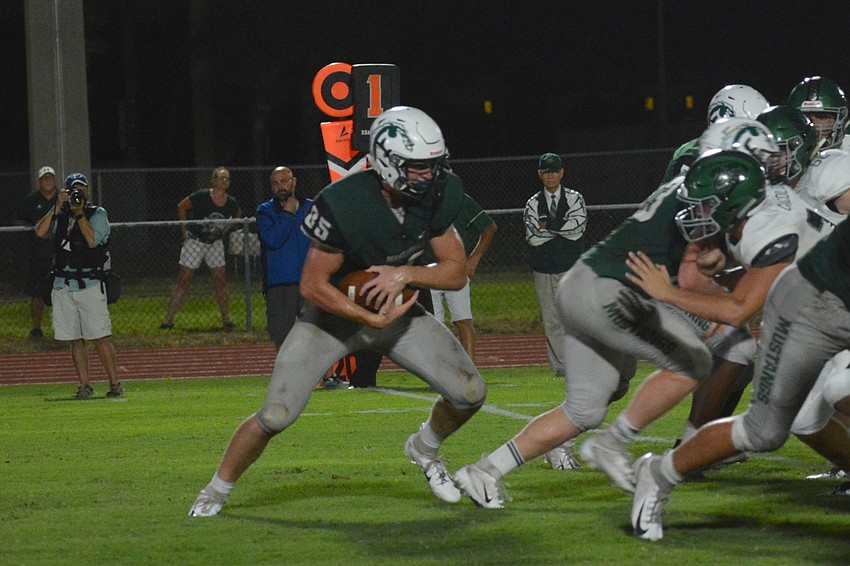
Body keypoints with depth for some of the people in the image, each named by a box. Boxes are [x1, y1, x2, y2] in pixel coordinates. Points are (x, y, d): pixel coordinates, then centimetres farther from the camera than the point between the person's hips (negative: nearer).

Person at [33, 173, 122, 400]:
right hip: (62, 285, 4)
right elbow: (40, 232, -5)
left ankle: (115, 384, -5)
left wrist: (79, 213, -13)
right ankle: (85, 386, 9)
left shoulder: (98, 214, 2)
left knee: (100, 337, -9)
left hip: (89, 285, -4)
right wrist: (57, 207, -9)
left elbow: (92, 240, -14)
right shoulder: (60, 216, 13)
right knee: (75, 339, 5)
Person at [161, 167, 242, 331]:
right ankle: (169, 319, -1)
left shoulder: (231, 203, -7)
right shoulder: (201, 196, -20)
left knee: (220, 279, -1)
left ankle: (226, 319, 5)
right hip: (195, 241, -3)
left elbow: (238, 215, 16)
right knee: (184, 280, -4)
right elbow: (181, 207, -7)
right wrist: (184, 230, -7)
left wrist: (225, 231, 9)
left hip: (215, 243, 4)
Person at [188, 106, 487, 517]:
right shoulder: (344, 205, -32)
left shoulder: (438, 198, -16)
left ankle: (424, 449, 24)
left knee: (471, 393, -9)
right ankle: (216, 491, 10)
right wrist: (372, 320, -30)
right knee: (276, 416, -15)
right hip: (333, 313, -4)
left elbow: (457, 271, -11)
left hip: (396, 311, 4)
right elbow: (313, 285, -24)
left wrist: (407, 274, -29)